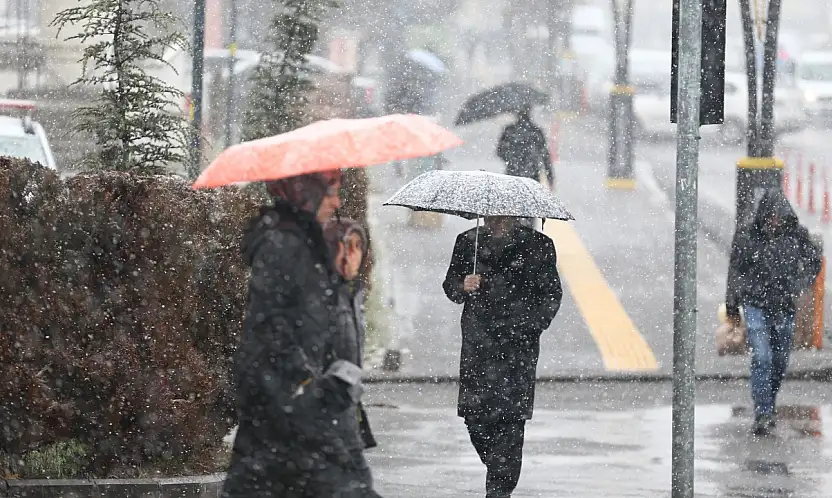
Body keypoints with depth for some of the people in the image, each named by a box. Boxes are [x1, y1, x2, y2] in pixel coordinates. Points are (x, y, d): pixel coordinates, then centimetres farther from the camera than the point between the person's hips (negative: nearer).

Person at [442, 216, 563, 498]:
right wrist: (462, 286, -9)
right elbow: (450, 284, 15)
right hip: (477, 343, 3)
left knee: (510, 416, -9)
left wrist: (532, 324, -8)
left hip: (518, 345, -3)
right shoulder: (468, 242, 10)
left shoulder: (537, 246, 3)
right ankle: (501, 471, 22)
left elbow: (551, 294, 6)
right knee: (474, 412, -2)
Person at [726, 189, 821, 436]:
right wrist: (732, 306, 9)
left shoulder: (796, 235, -4)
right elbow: (735, 272, 4)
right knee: (761, 359, -13)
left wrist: (799, 286, -2)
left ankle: (768, 407, 29)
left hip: (784, 308, 3)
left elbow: (814, 261, 12)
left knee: (780, 361, 10)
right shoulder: (746, 237, -7)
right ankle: (763, 414, -14)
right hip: (756, 306, -3)